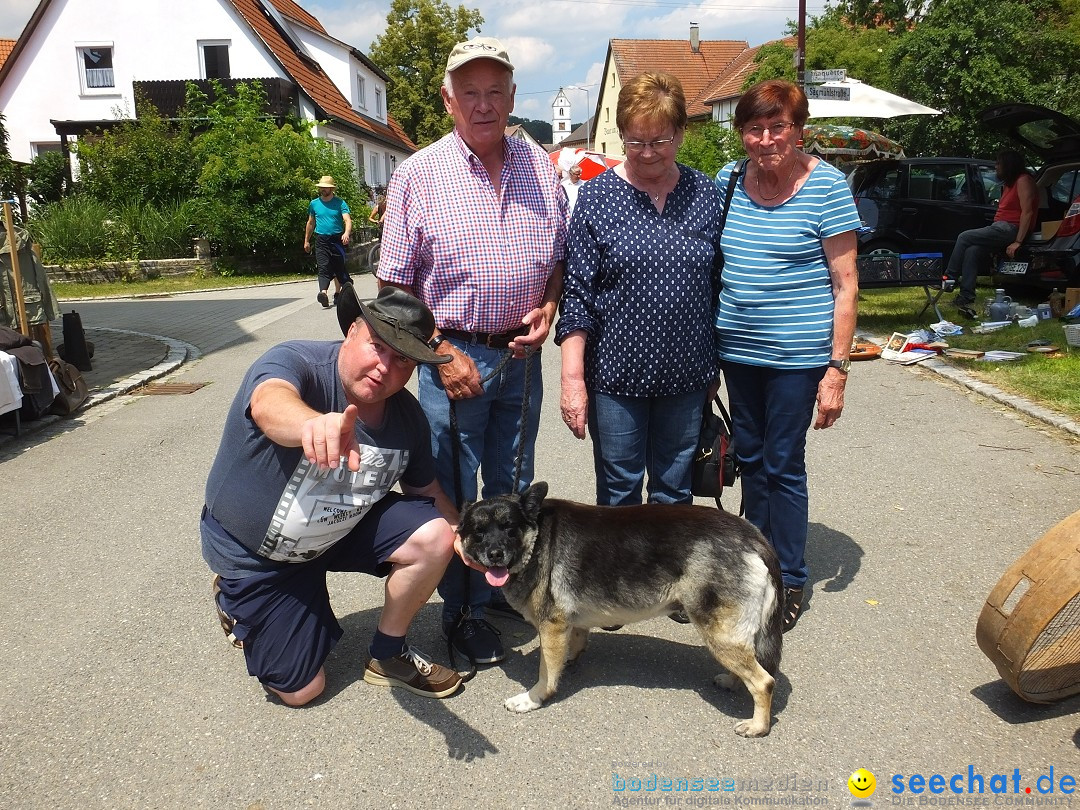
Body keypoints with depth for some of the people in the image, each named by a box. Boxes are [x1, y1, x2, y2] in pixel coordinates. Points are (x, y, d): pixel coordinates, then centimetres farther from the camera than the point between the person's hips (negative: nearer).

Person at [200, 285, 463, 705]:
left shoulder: (407, 415, -12)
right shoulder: (296, 362, -28)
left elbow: (427, 491, 1)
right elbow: (270, 404, -52)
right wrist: (314, 424, -76)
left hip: (346, 529, 4)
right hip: (257, 553, -4)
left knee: (434, 536, -20)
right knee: (300, 690, 2)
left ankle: (387, 655, 3)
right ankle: (238, 599, 29)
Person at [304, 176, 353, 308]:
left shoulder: (340, 203, 1)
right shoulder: (314, 204, 11)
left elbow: (347, 220, -11)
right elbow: (310, 223, 22)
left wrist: (347, 233, -31)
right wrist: (306, 241, 24)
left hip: (337, 240, -1)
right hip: (321, 241, 1)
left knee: (339, 268, 8)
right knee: (323, 267, -13)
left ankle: (338, 293, 25)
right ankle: (323, 293, -30)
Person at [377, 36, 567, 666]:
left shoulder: (541, 168, 5)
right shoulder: (419, 175, -6)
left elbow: (562, 254, 15)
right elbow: (397, 283, -6)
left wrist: (547, 307, -4)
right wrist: (441, 353, -12)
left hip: (521, 352, 4)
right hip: (453, 353, -4)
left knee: (512, 485, 17)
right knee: (454, 493, 7)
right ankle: (464, 609, 25)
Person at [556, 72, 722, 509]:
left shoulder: (706, 194, 3)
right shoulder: (597, 197, -5)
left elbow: (718, 286, 10)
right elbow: (577, 294, -7)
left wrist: (714, 366, 12)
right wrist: (573, 378, -12)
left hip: (686, 376, 3)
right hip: (616, 375, -2)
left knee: (674, 495, 15)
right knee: (619, 494, 10)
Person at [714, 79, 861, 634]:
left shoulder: (826, 187, -8)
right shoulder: (727, 181, 4)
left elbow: (845, 284, -7)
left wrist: (837, 368, -12)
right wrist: (705, 343, 10)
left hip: (796, 353, -5)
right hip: (736, 347, 5)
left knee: (784, 465, 3)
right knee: (750, 458, 14)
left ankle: (790, 581, 21)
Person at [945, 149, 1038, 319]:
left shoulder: (1023, 180, -7)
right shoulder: (1009, 183, 26)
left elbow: (1027, 212, -15)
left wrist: (1018, 242, -21)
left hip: (1010, 229, -9)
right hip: (1000, 227, 9)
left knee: (965, 237, -16)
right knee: (972, 251, -14)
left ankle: (949, 278, -9)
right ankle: (966, 299, -23)